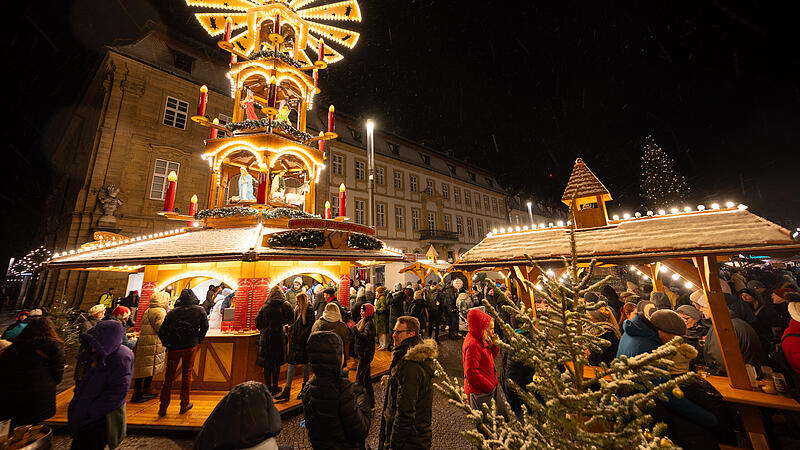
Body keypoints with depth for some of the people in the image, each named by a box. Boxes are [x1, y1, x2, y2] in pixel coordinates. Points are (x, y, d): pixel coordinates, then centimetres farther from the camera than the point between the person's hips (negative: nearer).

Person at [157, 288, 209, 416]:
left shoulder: (172, 313, 1)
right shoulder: (199, 310, -2)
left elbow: (162, 331, 0)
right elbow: (205, 326, -5)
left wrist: (167, 344, 11)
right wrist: (198, 340, 9)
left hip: (173, 348, 1)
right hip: (190, 347, -1)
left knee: (169, 377, 13)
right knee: (187, 374, 12)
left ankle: (163, 408, 19)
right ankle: (184, 404, 19)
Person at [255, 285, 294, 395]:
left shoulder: (265, 306, -2)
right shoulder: (286, 305, -5)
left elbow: (257, 321, 0)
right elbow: (291, 320, -4)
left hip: (266, 338, 1)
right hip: (279, 337, -1)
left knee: (267, 364, 14)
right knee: (277, 364, 11)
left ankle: (268, 387, 23)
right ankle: (275, 388, 19)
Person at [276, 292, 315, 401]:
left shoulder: (309, 311, -13)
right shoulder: (297, 310, 9)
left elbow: (311, 326, -16)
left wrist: (302, 335, -20)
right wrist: (290, 327, 1)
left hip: (304, 342, -6)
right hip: (295, 341, 6)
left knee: (305, 364, 10)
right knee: (291, 364, 6)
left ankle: (304, 389, 28)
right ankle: (287, 391, 15)